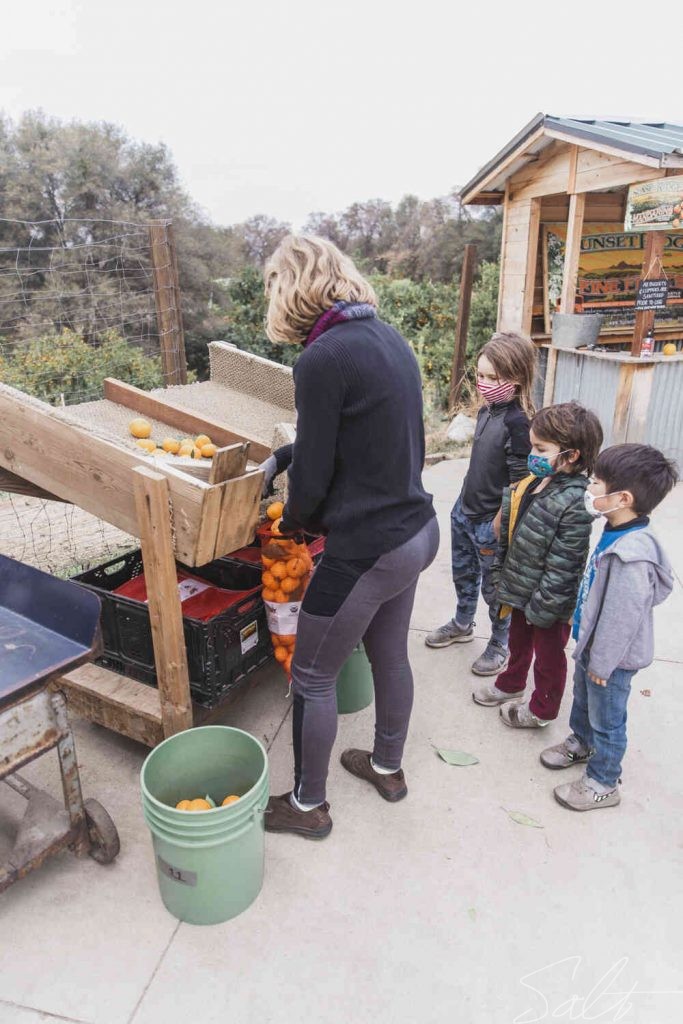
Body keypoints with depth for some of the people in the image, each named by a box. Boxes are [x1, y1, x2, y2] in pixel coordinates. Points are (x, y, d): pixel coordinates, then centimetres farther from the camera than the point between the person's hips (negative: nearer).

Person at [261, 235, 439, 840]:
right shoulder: (391, 338, 5)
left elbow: (311, 477, -16)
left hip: (365, 550, -8)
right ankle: (387, 768, 48)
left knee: (313, 678, 11)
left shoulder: (323, 358, -20)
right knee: (390, 656, 25)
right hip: (416, 530, 9)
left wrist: (294, 521, 7)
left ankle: (308, 805, 31)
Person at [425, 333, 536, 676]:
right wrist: (466, 503, 17)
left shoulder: (518, 422, -22)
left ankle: (500, 644, 32)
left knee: (494, 586, 10)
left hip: (490, 521, -8)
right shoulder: (486, 411, 2)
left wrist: (497, 527, -18)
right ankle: (462, 625, 47)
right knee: (463, 573, 24)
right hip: (464, 510, 8)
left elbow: (518, 483, -21)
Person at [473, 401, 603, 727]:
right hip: (522, 589, 8)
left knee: (548, 655, 17)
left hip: (550, 602, -7)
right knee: (519, 641, 29)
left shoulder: (575, 504, -29)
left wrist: (541, 607, -20)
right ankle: (511, 684, 54)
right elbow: (509, 534, 8)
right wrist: (503, 574, 12)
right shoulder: (535, 482, -3)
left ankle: (542, 709, 39)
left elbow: (562, 566, -26)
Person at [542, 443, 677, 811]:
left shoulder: (631, 555, -35)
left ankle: (602, 784, 33)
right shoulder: (616, 534, -5)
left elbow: (623, 617, -28)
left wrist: (602, 664, -17)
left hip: (612, 658, -9)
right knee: (583, 700, 29)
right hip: (593, 645, 9)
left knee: (606, 721, 12)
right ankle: (581, 743, 54)